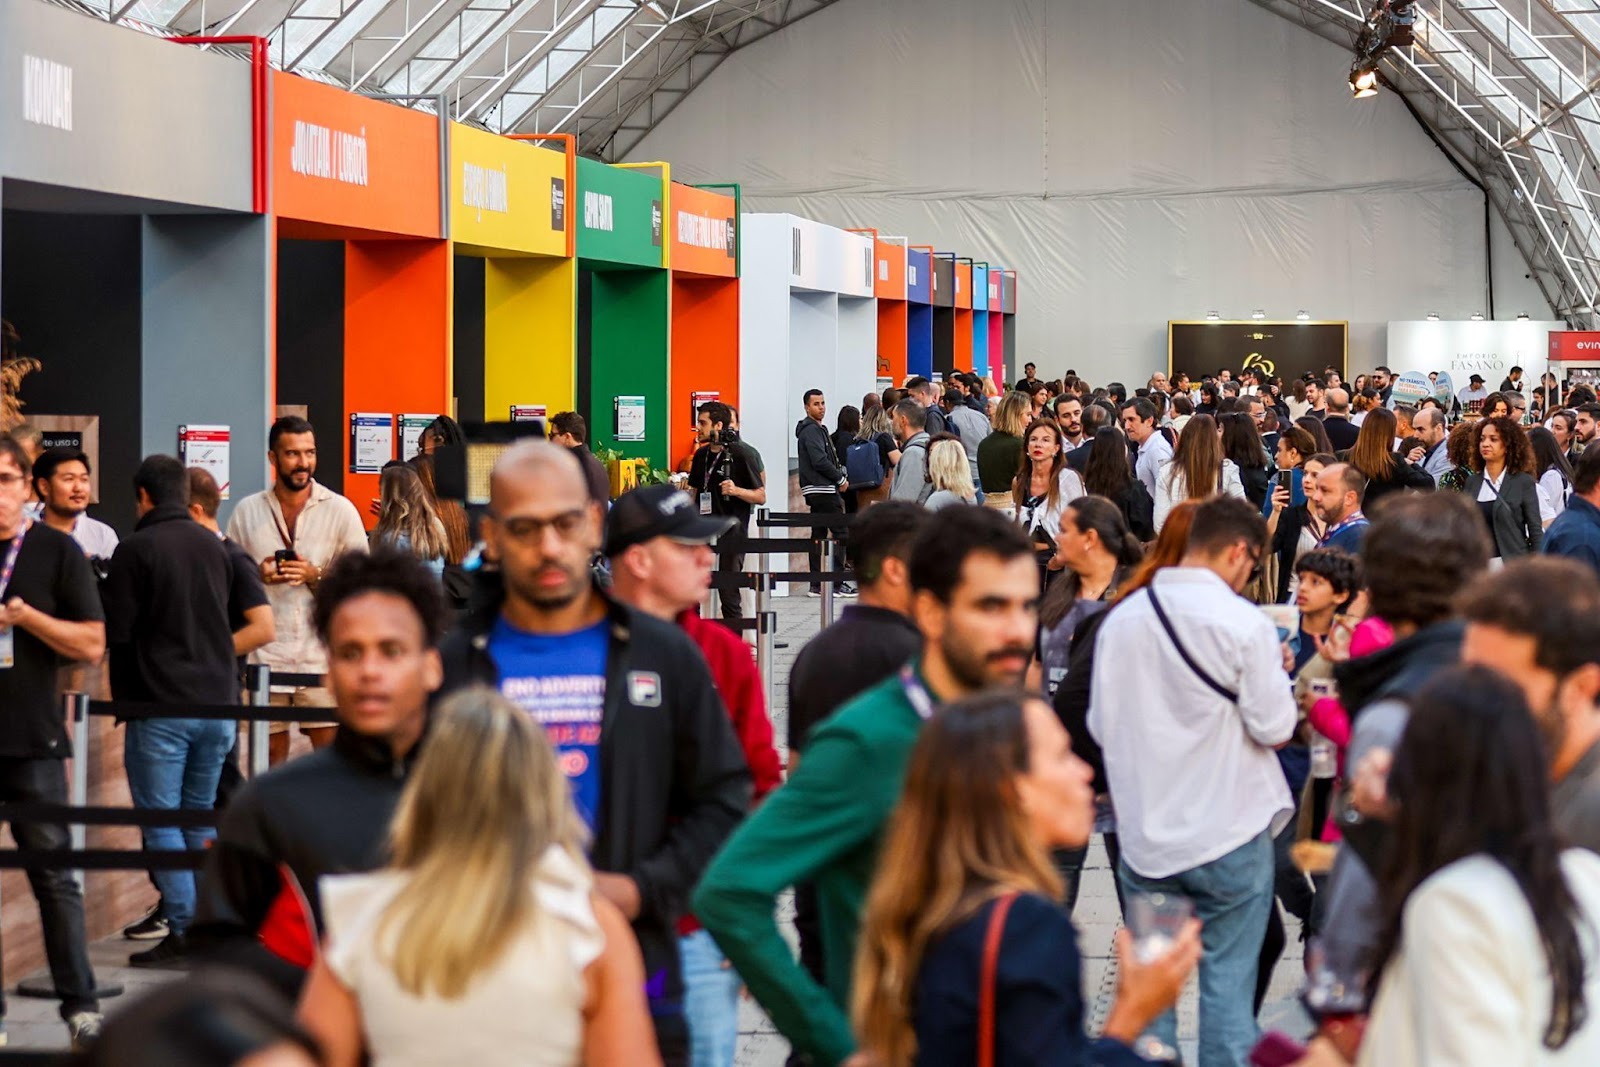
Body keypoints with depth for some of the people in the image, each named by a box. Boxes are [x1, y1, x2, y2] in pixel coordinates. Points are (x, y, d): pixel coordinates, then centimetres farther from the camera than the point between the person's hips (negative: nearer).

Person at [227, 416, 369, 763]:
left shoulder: (340, 510, 4)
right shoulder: (247, 511, 10)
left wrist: (316, 576, -13)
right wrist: (257, 575, -6)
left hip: (321, 655, -2)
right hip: (265, 653, 2)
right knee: (270, 754, 5)